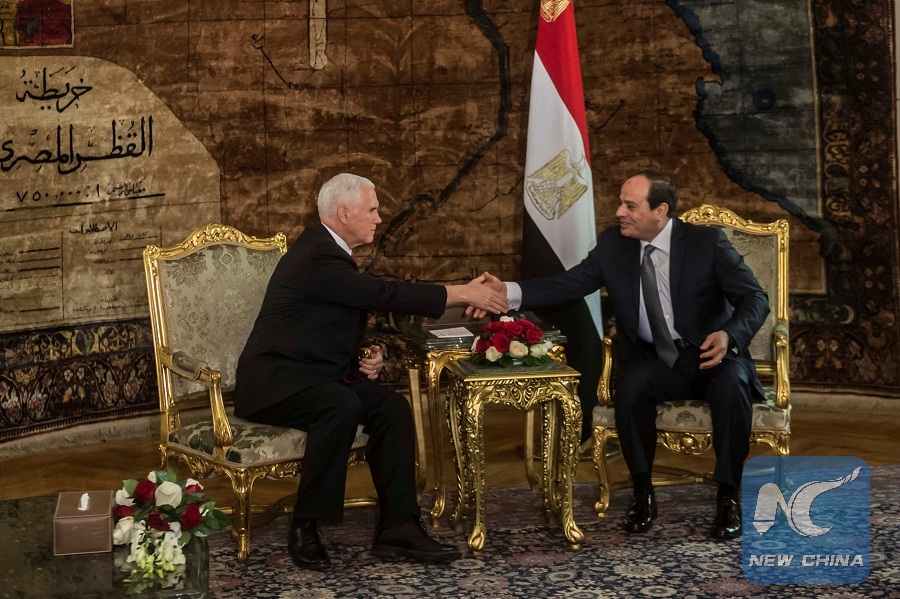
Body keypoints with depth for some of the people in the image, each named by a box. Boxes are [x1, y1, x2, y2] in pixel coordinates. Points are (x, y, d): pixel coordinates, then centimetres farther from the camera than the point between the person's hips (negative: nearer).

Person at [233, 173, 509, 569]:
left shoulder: (332, 253, 12)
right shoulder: (315, 260, -20)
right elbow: (387, 295, -23)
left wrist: (369, 356, 2)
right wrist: (463, 294, -17)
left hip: (318, 373, 9)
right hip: (274, 379, -9)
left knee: (393, 407, -12)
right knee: (342, 406, -36)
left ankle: (398, 527, -12)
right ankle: (305, 528, -24)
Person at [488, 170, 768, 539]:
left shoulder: (707, 242, -8)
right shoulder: (613, 245, 1)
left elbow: (755, 298, -10)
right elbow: (567, 285, -3)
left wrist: (729, 335, -32)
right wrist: (509, 292, -20)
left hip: (710, 357, -2)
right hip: (654, 362, 2)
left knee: (731, 385, -34)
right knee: (631, 384, -32)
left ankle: (728, 498, -19)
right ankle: (643, 494, -15)